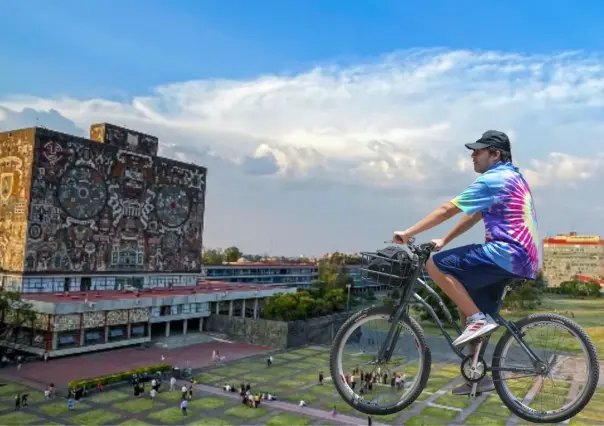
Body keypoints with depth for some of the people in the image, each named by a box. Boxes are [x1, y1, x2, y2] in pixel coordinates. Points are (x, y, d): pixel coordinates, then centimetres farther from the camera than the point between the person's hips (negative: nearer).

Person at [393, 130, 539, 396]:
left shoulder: (493, 179, -10)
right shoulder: (510, 177, 23)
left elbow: (447, 210, -13)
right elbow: (474, 216, 21)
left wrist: (408, 233, -8)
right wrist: (444, 240, 16)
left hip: (506, 254, -10)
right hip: (523, 258, 10)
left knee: (435, 265, -14)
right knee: (469, 305, 16)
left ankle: (479, 319, -11)